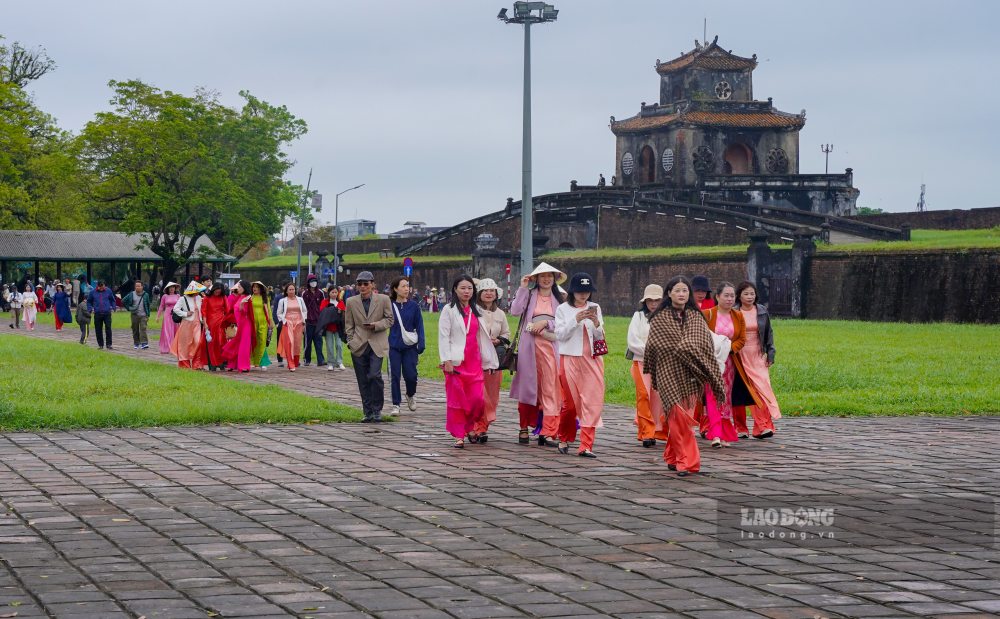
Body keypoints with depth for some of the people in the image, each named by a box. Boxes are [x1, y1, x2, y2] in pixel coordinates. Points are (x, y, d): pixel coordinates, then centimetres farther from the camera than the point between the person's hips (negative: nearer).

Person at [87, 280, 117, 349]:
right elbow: (89, 301, 15)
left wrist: (113, 308, 5)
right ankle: (100, 344, 15)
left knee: (108, 329, -8)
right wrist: (91, 309, 3)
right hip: (97, 314, 1)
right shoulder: (93, 292, 4)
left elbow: (112, 300, 16)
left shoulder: (108, 291, 4)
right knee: (98, 330, 5)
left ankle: (109, 344, -3)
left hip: (107, 313, -1)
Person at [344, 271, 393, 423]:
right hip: (358, 346, 2)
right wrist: (351, 341, 1)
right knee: (363, 381, 3)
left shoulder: (383, 300, 2)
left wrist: (375, 325, -11)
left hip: (377, 345, -2)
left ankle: (377, 410, -2)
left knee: (375, 375, -16)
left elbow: (389, 319, 5)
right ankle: (368, 412, 13)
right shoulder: (351, 302, 7)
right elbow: (348, 325, 12)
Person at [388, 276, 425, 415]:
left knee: (410, 375, -2)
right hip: (393, 347, 0)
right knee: (394, 376, -1)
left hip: (410, 346, 0)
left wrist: (421, 344, -3)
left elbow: (419, 326, 5)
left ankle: (410, 395, 28)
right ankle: (396, 404, 10)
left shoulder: (413, 306, 2)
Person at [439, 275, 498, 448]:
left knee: (477, 398, -4)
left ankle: (470, 427, 19)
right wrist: (447, 361, -13)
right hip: (456, 362, -4)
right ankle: (459, 435, 4)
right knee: (456, 399, -3)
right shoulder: (449, 310, 0)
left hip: (474, 361, 4)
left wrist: (487, 360, 16)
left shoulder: (475, 311, 16)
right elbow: (443, 336, -5)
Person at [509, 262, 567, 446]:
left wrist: (545, 323, -7)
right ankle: (524, 428, 14)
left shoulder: (559, 299, 13)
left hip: (551, 346, 1)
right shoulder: (529, 295, 7)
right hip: (530, 346, -1)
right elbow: (515, 311, -8)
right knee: (528, 386, 3)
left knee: (551, 389, -5)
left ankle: (547, 432, -6)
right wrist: (522, 288, -7)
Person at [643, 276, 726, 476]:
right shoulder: (660, 319, 2)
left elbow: (707, 345, 6)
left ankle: (673, 457, 15)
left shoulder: (697, 318, 10)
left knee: (682, 418, 2)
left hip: (691, 375, 3)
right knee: (678, 416, -10)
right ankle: (685, 460, -8)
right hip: (669, 373, -3)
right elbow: (653, 346, 3)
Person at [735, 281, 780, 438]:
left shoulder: (762, 311, 7)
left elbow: (769, 333, 12)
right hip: (740, 356, -1)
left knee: (762, 387, -12)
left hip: (758, 356, 1)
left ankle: (763, 426, -15)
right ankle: (740, 428, 11)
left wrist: (770, 354, 6)